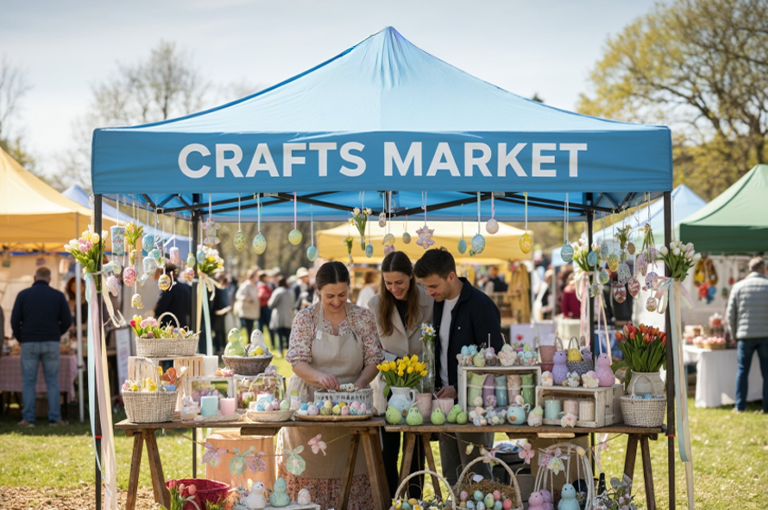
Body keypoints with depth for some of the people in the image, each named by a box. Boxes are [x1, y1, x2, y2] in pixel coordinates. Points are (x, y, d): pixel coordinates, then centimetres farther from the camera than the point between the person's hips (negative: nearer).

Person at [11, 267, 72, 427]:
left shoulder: (23, 295, 1)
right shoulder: (58, 295, 3)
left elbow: (15, 321, -1)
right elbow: (67, 321, 1)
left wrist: (20, 339, 15)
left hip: (29, 343, 0)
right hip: (51, 343, 1)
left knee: (28, 382, 3)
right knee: (52, 381, 6)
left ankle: (28, 419, -1)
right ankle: (55, 418, 2)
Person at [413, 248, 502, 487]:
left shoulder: (481, 306, -13)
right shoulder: (439, 303, 11)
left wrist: (458, 389, -19)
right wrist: (435, 385, 6)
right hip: (446, 397, 7)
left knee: (475, 474, -5)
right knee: (451, 475, 8)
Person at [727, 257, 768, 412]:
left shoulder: (738, 287, 2)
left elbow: (731, 313, 4)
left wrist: (733, 334, 14)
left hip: (745, 335, 1)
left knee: (742, 370, 7)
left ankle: (740, 405, 6)